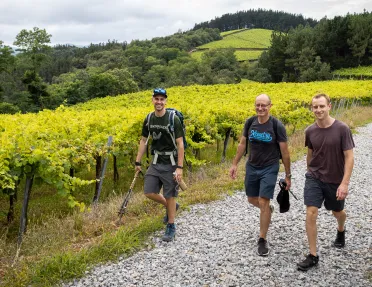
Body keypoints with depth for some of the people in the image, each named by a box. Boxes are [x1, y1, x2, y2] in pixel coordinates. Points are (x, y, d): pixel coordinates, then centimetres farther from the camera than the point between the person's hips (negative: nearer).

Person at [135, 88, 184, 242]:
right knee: (149, 192, 1)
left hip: (170, 163, -5)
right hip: (156, 161, 5)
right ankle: (171, 207, 29)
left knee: (170, 196, 1)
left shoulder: (173, 119, -15)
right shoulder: (149, 119, 2)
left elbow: (180, 144, -15)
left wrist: (179, 167, -20)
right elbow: (143, 140, 11)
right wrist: (138, 162, 8)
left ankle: (171, 227, 19)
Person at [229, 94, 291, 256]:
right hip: (251, 167, 5)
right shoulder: (250, 122, -4)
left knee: (263, 203, -10)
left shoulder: (277, 126, -16)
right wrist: (235, 164, 8)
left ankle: (262, 240, 6)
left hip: (269, 169, -5)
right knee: (252, 200, 17)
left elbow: (284, 152, -9)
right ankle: (268, 209, 53)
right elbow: (242, 144, 8)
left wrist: (288, 175, -5)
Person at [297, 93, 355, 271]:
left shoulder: (342, 129, -18)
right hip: (314, 178, 2)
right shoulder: (310, 131, -7)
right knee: (310, 214, -8)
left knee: (337, 212, 20)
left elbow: (349, 157, -16)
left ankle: (341, 230, 57)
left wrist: (345, 183, -21)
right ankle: (313, 256, 4)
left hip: (335, 181, -2)